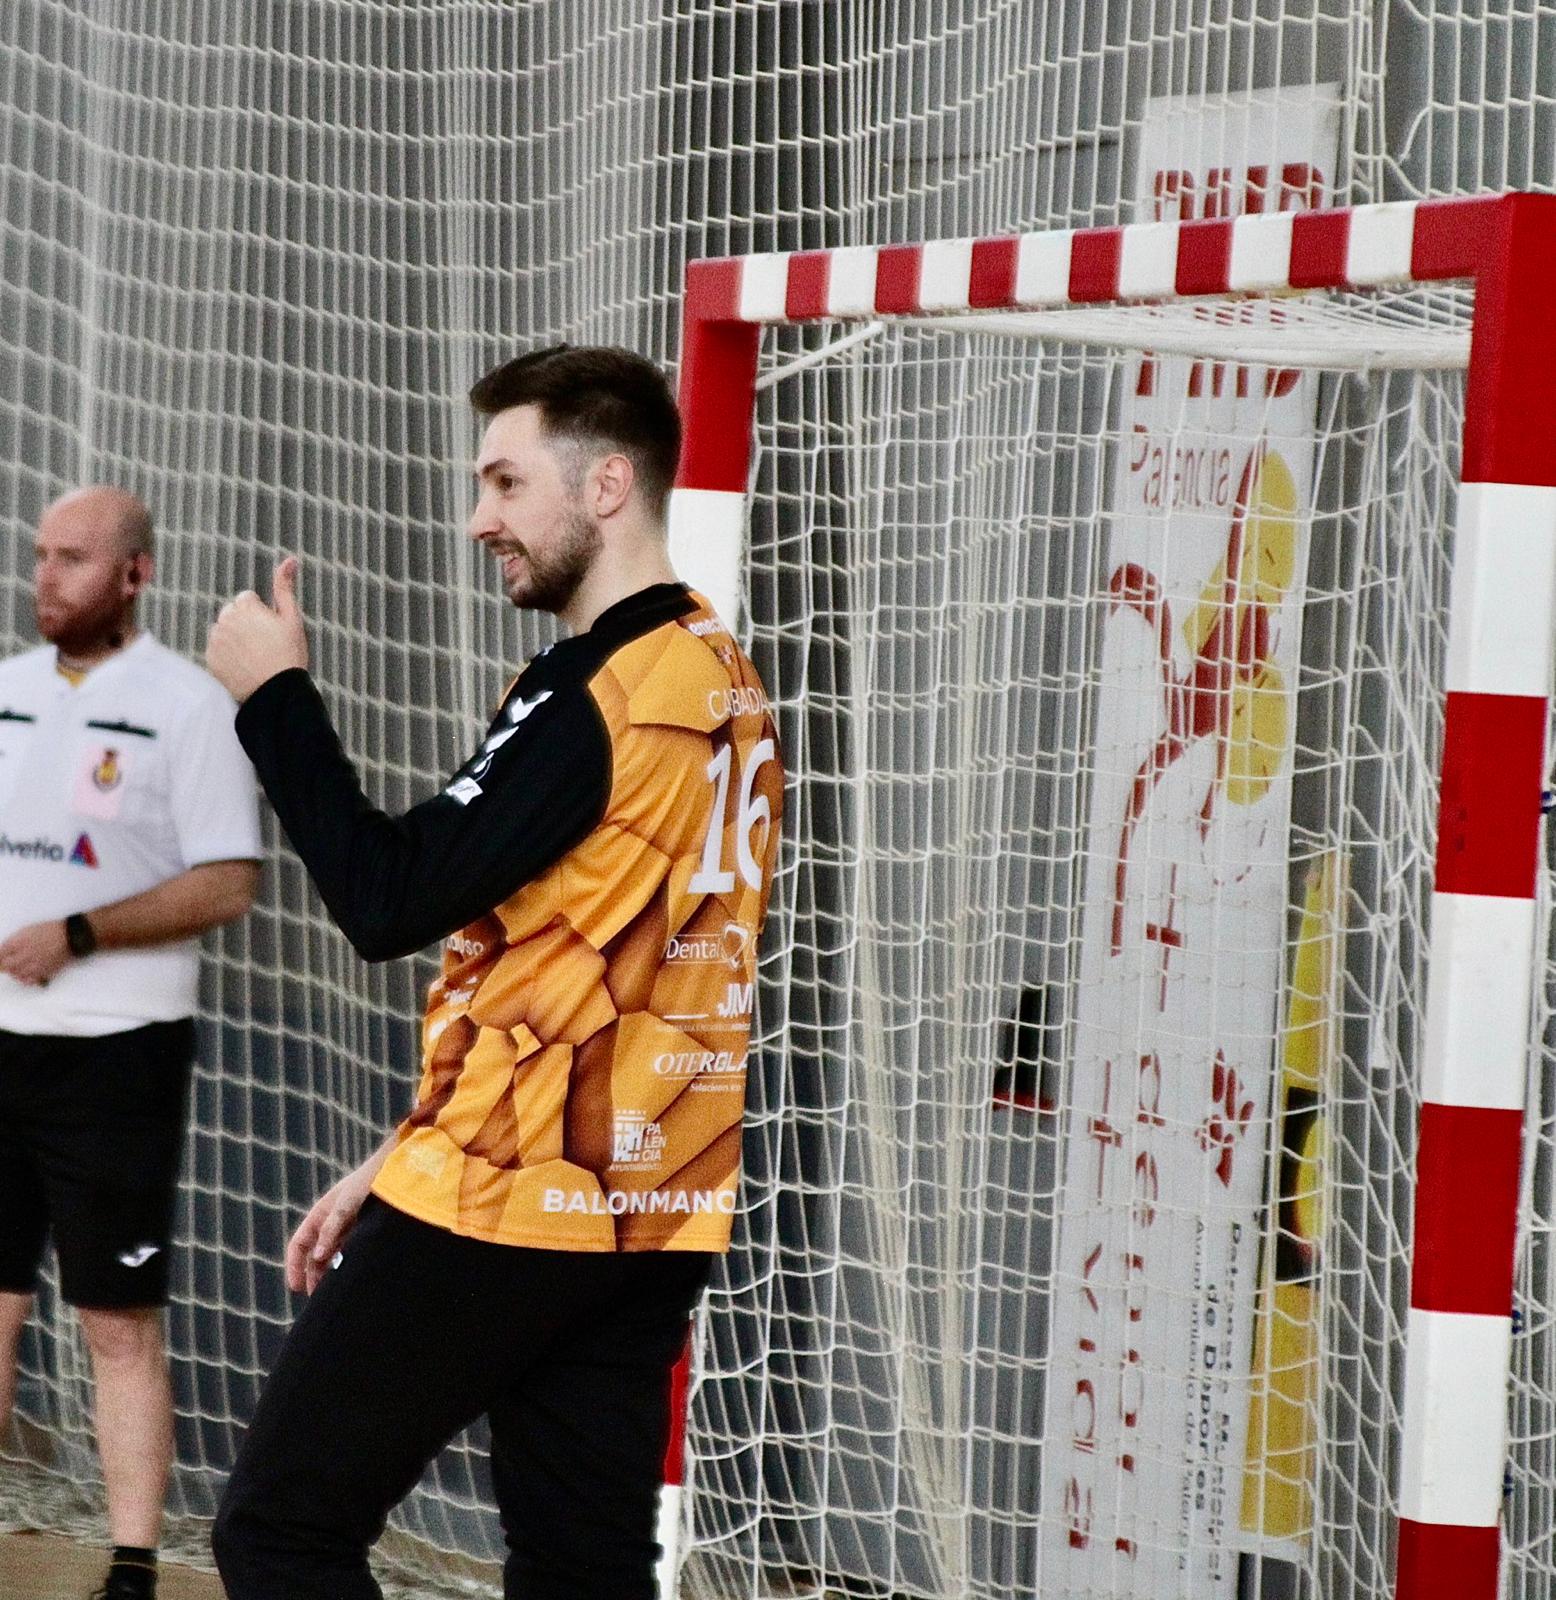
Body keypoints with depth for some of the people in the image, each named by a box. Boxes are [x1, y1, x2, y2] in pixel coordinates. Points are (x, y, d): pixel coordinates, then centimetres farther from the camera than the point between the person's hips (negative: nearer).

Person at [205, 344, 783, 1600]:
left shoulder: (596, 693, -16)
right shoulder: (723, 683, 13)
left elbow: (390, 902, -16)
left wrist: (275, 693, -7)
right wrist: (402, 1168, 19)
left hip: (504, 1209, -9)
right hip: (653, 1213, 9)